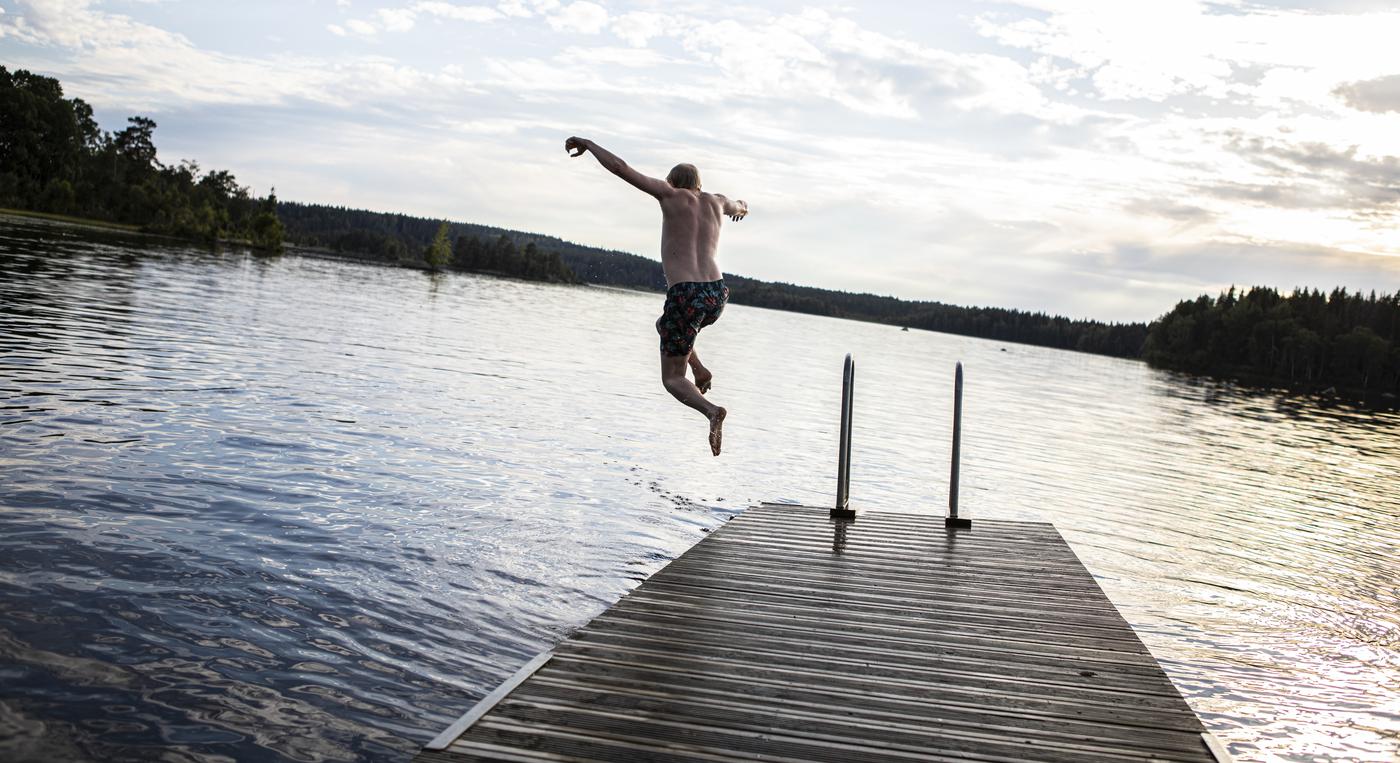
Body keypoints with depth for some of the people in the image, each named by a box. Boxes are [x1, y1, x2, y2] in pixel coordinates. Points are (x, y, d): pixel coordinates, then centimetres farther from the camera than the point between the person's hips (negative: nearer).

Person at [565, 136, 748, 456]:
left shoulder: (671, 194, 6)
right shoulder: (715, 201, 19)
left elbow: (619, 167, 4)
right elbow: (738, 206, 45)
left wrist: (586, 143, 19)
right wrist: (740, 206, 70)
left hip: (686, 295, -5)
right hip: (718, 294, 6)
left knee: (672, 379, 6)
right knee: (663, 325, 37)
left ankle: (712, 411, -22)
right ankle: (699, 370, 16)